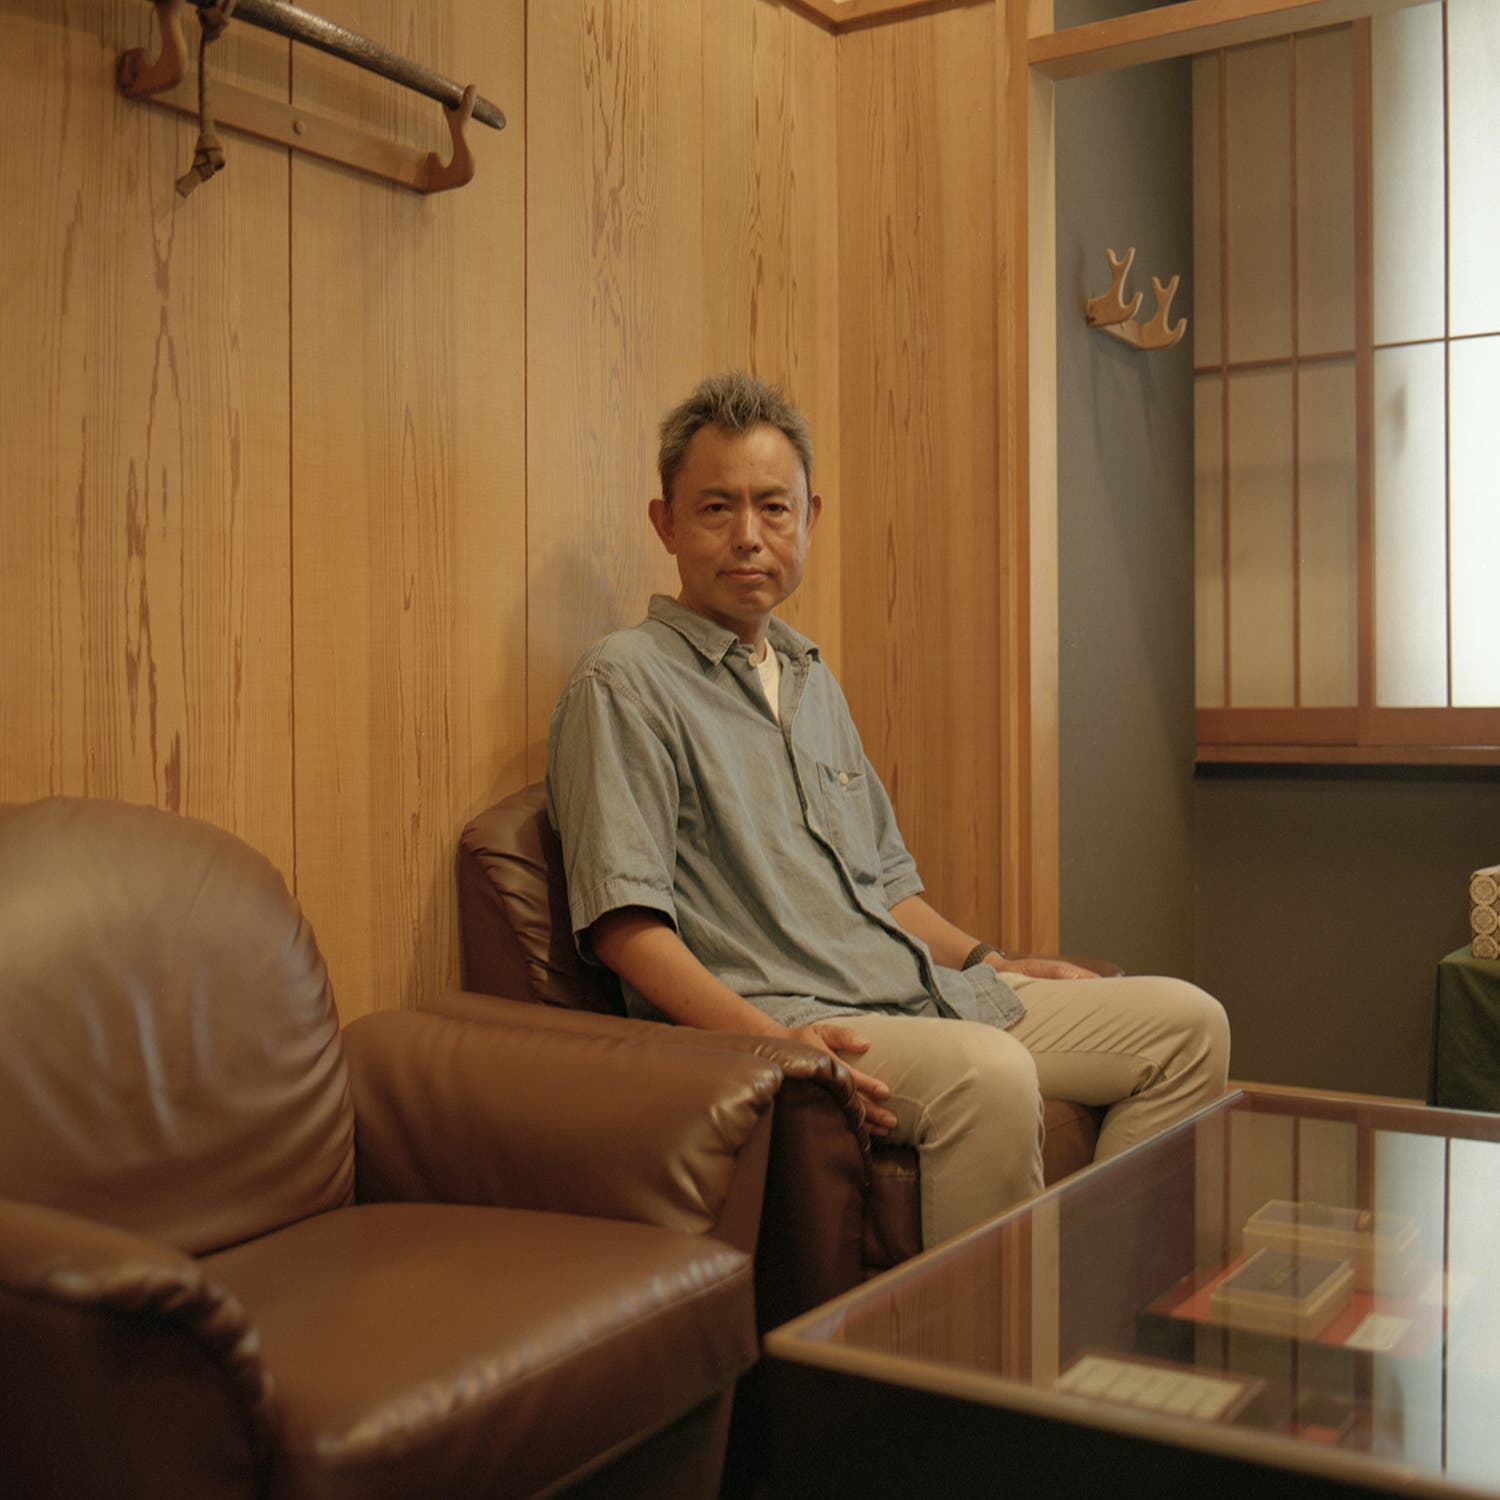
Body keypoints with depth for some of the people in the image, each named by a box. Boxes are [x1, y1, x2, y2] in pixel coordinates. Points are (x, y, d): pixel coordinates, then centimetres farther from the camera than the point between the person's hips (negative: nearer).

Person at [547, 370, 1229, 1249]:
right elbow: (624, 921, -15)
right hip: (773, 1018, -8)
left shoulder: (812, 678, 22)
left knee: (1186, 1022, 1)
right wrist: (773, 1042, -26)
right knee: (989, 1073, -35)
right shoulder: (625, 682, -5)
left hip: (929, 997, 9)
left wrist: (991, 966, 15)